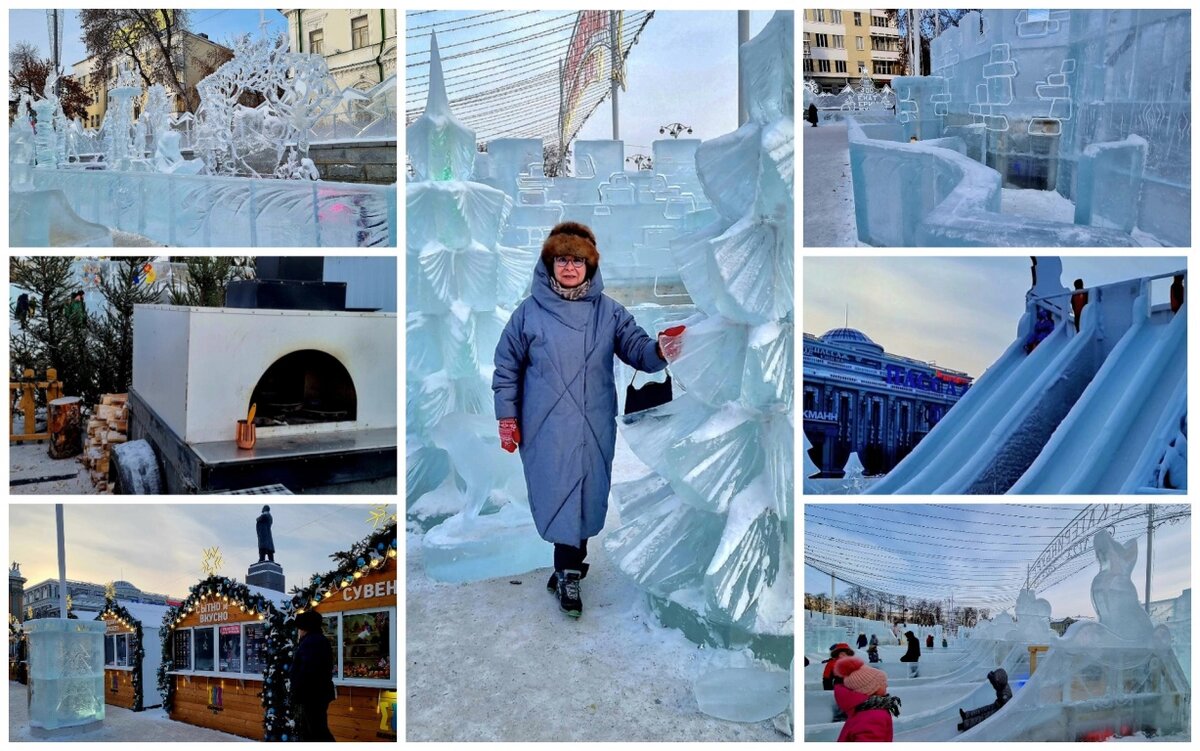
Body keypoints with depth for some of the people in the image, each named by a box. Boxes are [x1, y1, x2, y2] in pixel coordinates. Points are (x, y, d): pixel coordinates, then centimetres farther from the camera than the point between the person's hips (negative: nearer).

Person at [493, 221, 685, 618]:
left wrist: (659, 350, -28)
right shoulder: (529, 312, 1)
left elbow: (635, 346, -4)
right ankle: (570, 569, 12)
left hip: (594, 426, 2)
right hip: (546, 426, -1)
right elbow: (507, 367, 6)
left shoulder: (608, 310, 4)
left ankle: (568, 569, 22)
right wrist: (507, 417, 3)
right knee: (558, 494, -1)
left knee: (587, 493, 7)